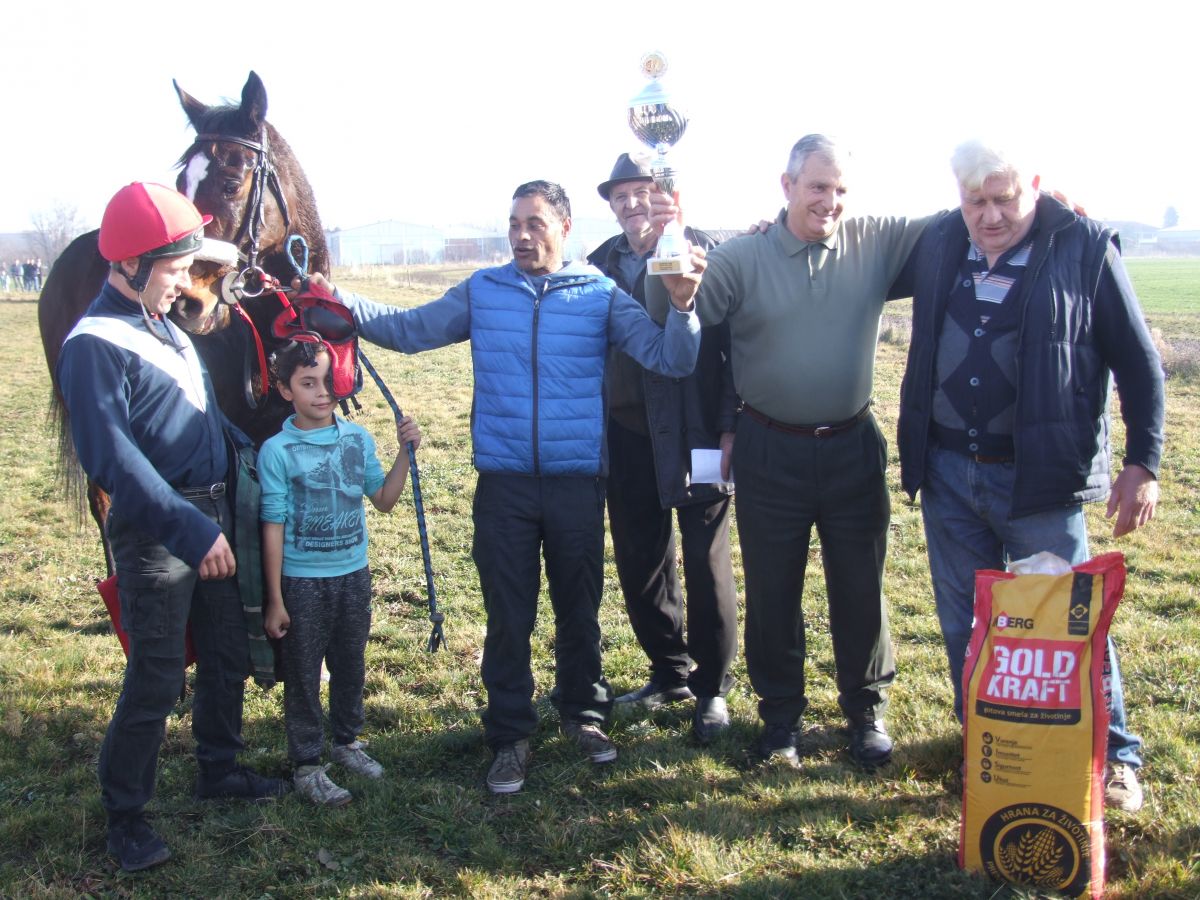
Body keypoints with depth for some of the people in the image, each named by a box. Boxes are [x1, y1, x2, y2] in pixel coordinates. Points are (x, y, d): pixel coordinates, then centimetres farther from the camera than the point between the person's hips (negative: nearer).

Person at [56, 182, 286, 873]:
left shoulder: (166, 324, 12)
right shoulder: (95, 345, -16)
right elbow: (112, 458, -25)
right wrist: (189, 530, -27)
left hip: (213, 514, 9)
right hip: (156, 531, -9)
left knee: (228, 653, 17)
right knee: (157, 679, -3)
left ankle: (220, 768, 36)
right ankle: (126, 816, 13)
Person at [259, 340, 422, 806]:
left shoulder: (358, 438, 0)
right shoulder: (277, 451, -12)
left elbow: (384, 499, 8)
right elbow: (273, 527, -10)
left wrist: (405, 451, -5)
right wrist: (275, 600, -9)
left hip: (354, 575, 4)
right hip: (302, 581, -4)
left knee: (350, 666, 18)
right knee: (303, 676, 7)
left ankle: (347, 741, 38)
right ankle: (307, 765, 21)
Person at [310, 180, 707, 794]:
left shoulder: (600, 294, 0)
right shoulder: (482, 292, 4)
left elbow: (671, 359, -6)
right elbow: (408, 329, 1)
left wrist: (682, 306, -24)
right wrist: (338, 301, -10)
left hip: (577, 483, 0)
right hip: (503, 483, 1)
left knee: (579, 607, 15)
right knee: (507, 615, 9)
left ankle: (583, 713, 36)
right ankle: (510, 736, 24)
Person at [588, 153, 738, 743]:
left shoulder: (706, 254, -6)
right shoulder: (601, 264, 8)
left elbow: (736, 342, -8)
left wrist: (730, 426, -13)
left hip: (696, 432, -4)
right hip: (628, 434, 5)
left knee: (706, 564, 4)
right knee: (639, 563, 12)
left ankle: (711, 687, 20)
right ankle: (669, 673, 31)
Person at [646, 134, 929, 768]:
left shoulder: (874, 244, 0)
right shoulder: (742, 257, -5)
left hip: (852, 448, 1)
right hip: (771, 453, -1)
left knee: (860, 589, 13)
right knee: (772, 591, 11)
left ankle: (866, 708, 33)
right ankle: (780, 713, 30)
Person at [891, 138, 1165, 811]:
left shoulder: (1085, 249, -7)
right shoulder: (938, 245, 4)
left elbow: (1140, 365, -3)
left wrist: (1144, 465, -6)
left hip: (1039, 478, -4)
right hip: (947, 472, 4)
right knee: (965, 627, 14)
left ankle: (1113, 759, 24)